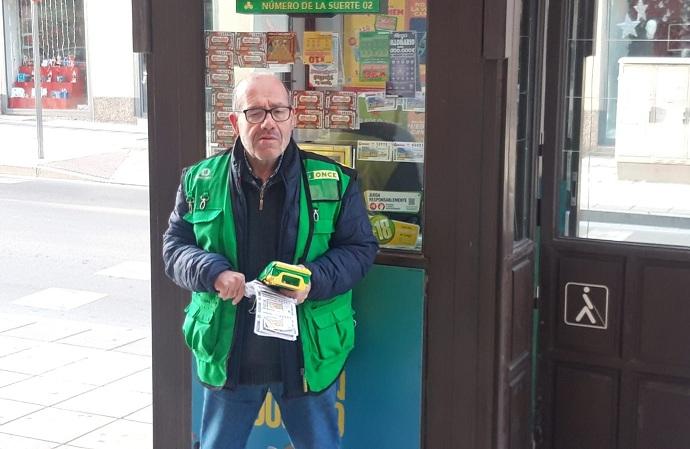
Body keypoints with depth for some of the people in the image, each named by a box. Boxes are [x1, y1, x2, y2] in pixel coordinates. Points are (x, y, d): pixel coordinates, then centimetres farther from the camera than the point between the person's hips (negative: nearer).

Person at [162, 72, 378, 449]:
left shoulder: (333, 181, -4)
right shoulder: (200, 181, 0)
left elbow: (360, 248, 0)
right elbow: (175, 246, 4)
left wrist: (314, 279, -18)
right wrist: (213, 273, -17)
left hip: (307, 355, -1)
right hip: (226, 355, 1)